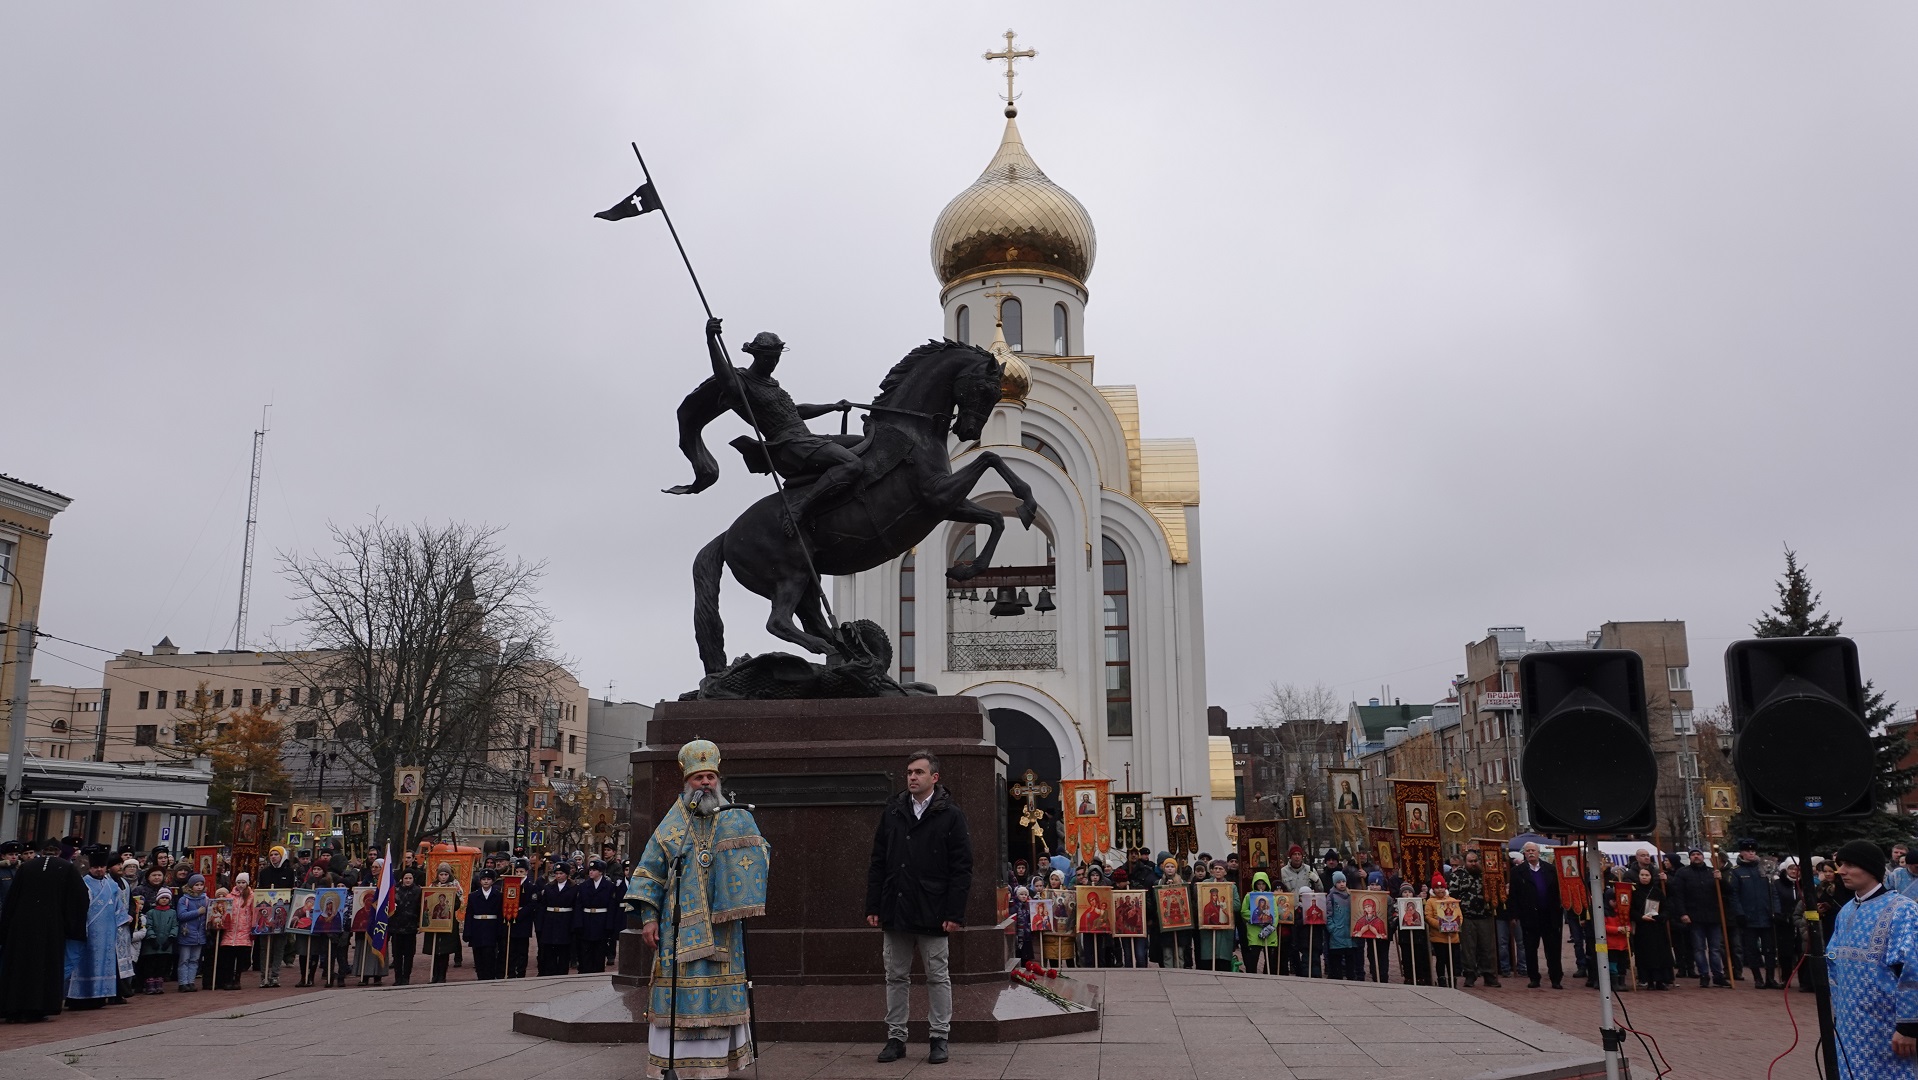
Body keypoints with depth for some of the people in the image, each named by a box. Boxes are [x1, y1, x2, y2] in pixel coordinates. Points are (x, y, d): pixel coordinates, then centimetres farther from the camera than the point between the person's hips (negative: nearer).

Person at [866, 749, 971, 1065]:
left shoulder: (950, 815, -3)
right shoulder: (893, 812, 8)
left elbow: (962, 868, -6)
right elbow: (877, 863, 10)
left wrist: (954, 913, -13)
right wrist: (873, 906, 3)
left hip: (933, 915, -4)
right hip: (895, 911, 4)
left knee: (938, 978, 6)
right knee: (896, 977, 10)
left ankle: (940, 1039, 15)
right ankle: (896, 1038, 19)